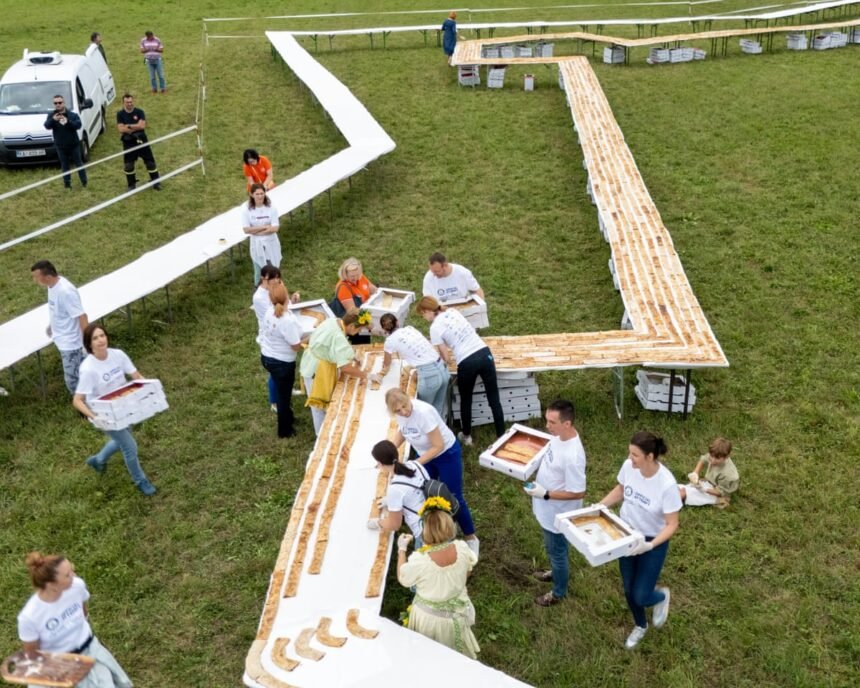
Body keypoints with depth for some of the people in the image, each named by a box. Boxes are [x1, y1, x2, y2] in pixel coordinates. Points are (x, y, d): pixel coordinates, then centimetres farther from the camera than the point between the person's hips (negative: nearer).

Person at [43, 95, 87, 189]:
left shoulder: (73, 115, -6)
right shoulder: (51, 115, -3)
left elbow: (78, 125, -21)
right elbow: (47, 126, -18)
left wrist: (68, 122, -39)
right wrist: (53, 120, -40)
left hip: (74, 145, -1)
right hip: (60, 146, 1)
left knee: (78, 163, 10)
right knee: (65, 165, 10)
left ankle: (84, 182, 21)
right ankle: (67, 183, 17)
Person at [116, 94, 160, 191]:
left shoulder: (139, 112, -1)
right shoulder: (120, 114, -1)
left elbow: (142, 125, -14)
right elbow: (121, 129, -12)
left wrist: (129, 126, -14)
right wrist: (136, 127, -14)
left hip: (141, 141, 0)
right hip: (128, 143, 0)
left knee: (150, 161, 3)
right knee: (128, 165, 4)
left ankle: (155, 182, 14)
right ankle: (131, 185, 19)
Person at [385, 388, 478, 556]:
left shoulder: (423, 412, -37)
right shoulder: (401, 413, -17)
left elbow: (438, 446, -29)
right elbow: (402, 431, 7)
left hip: (447, 454, -6)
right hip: (424, 454, 6)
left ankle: (471, 539, 25)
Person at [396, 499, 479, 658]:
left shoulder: (419, 560, -34)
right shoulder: (462, 548, -25)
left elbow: (403, 579, -13)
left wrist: (401, 549, -2)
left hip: (429, 617, -3)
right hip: (456, 613, 3)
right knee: (455, 653, 32)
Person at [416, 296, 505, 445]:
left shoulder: (435, 328, -3)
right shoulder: (453, 311, 12)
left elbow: (446, 359, 1)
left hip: (467, 363, -5)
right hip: (484, 353, 5)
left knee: (465, 401, 21)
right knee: (494, 400, 13)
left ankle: (466, 436, 37)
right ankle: (501, 436, 20)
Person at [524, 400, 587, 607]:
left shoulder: (572, 456, -38)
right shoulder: (560, 435, -12)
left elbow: (578, 493, -29)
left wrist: (545, 494, -28)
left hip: (558, 513, -8)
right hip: (549, 509, 8)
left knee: (557, 551, 17)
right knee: (553, 548, 32)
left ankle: (558, 592, 42)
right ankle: (558, 571, 59)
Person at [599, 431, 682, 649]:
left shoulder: (667, 484, -32)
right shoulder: (629, 466, -18)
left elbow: (672, 524, -22)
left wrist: (650, 545, -35)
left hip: (653, 542, -5)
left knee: (640, 596, 1)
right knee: (629, 590, 19)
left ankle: (661, 597, 38)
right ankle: (640, 626, 49)